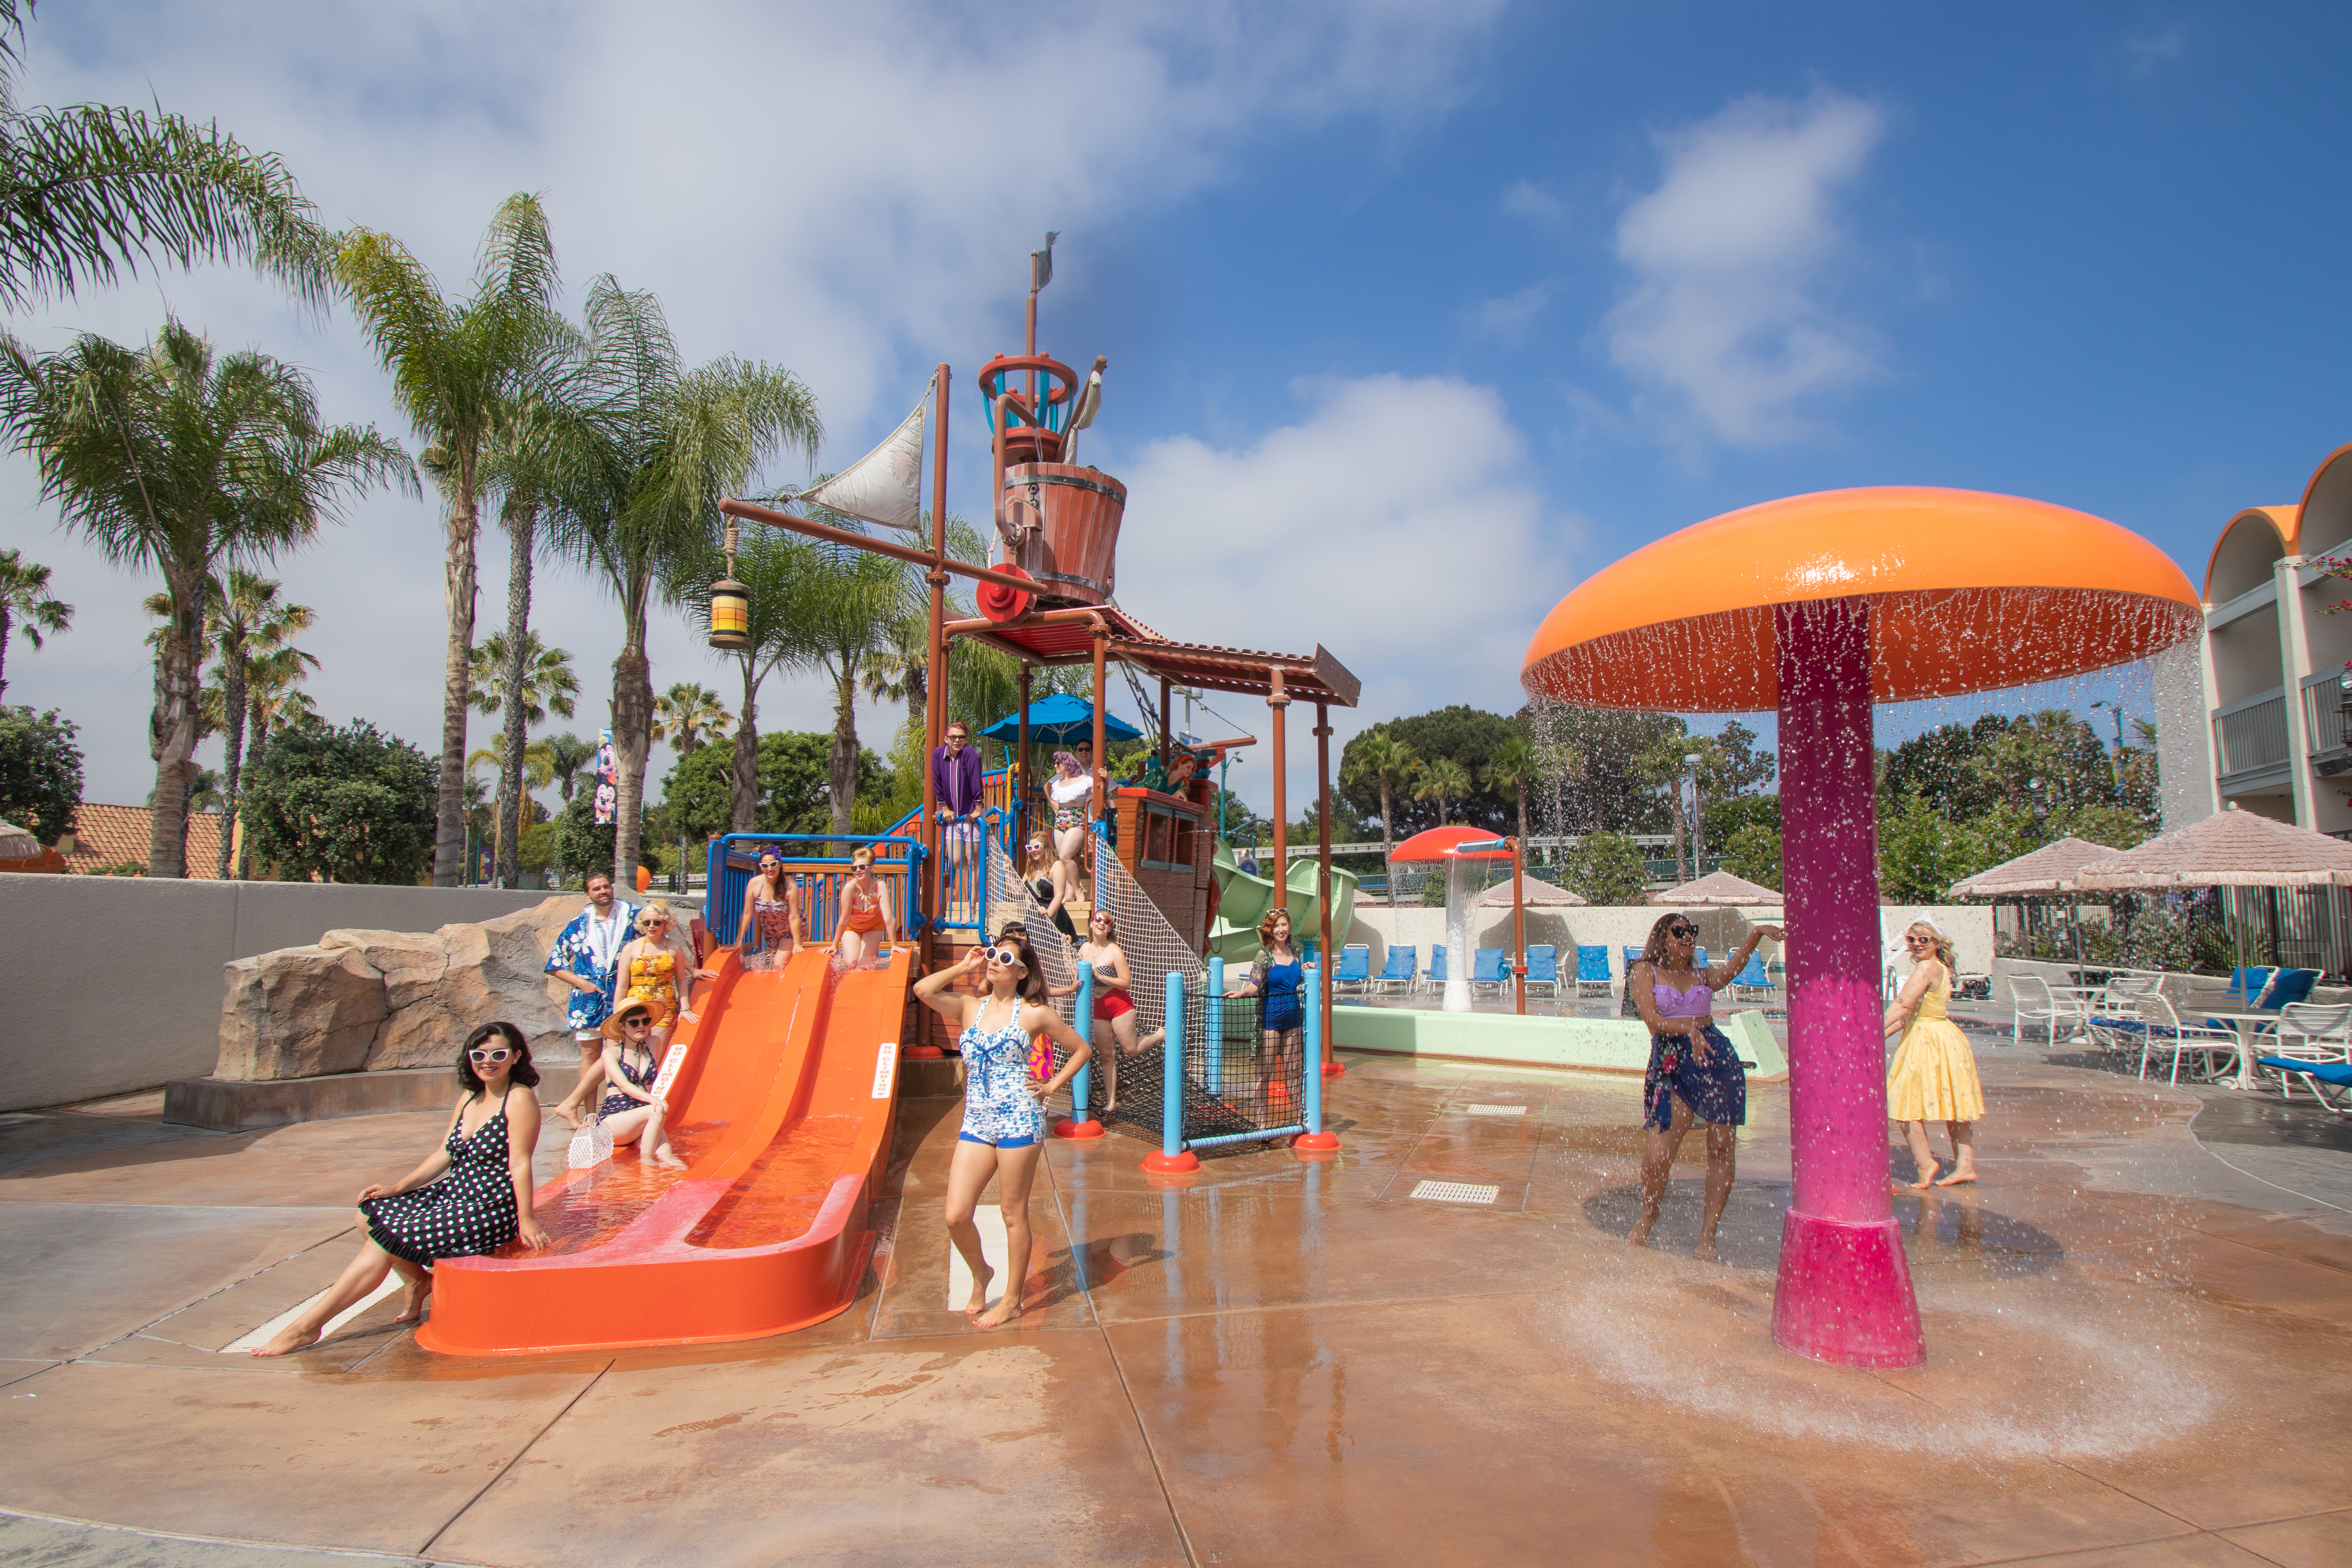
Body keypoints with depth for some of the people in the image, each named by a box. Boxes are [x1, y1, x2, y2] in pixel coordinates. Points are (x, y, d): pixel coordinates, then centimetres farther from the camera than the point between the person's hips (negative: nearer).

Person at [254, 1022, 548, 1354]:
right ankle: (417, 1280, 16)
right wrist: (396, 1188, 5)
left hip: (488, 1211, -9)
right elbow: (444, 1155, 14)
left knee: (384, 1240, -13)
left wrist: (525, 1221, -22)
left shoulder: (520, 1099, -14)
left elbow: (520, 1163, -19)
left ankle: (307, 1327, -2)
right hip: (454, 1194, 9)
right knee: (369, 1216, 2)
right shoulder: (469, 1098, 13)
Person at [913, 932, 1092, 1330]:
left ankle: (1012, 1300, 21)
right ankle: (980, 1272, 29)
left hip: (1019, 1120, -4)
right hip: (976, 1123, 4)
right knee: (956, 1216, 0)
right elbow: (922, 990, -9)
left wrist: (1053, 1085, 1)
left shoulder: (1034, 1014, 0)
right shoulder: (969, 1007, 9)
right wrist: (964, 967, 1)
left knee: (1013, 1213, 5)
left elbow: (1082, 1049, 9)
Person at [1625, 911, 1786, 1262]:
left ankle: (1708, 1236, 12)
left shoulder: (1702, 977, 20)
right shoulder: (1644, 972, 8)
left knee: (1722, 1147, 0)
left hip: (1717, 1058, 4)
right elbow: (1653, 1020, -6)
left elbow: (1733, 967, -2)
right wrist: (1688, 1029, -22)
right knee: (1657, 1155, -13)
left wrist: (1755, 935, -15)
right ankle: (1647, 1219, 15)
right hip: (1671, 1063, -4)